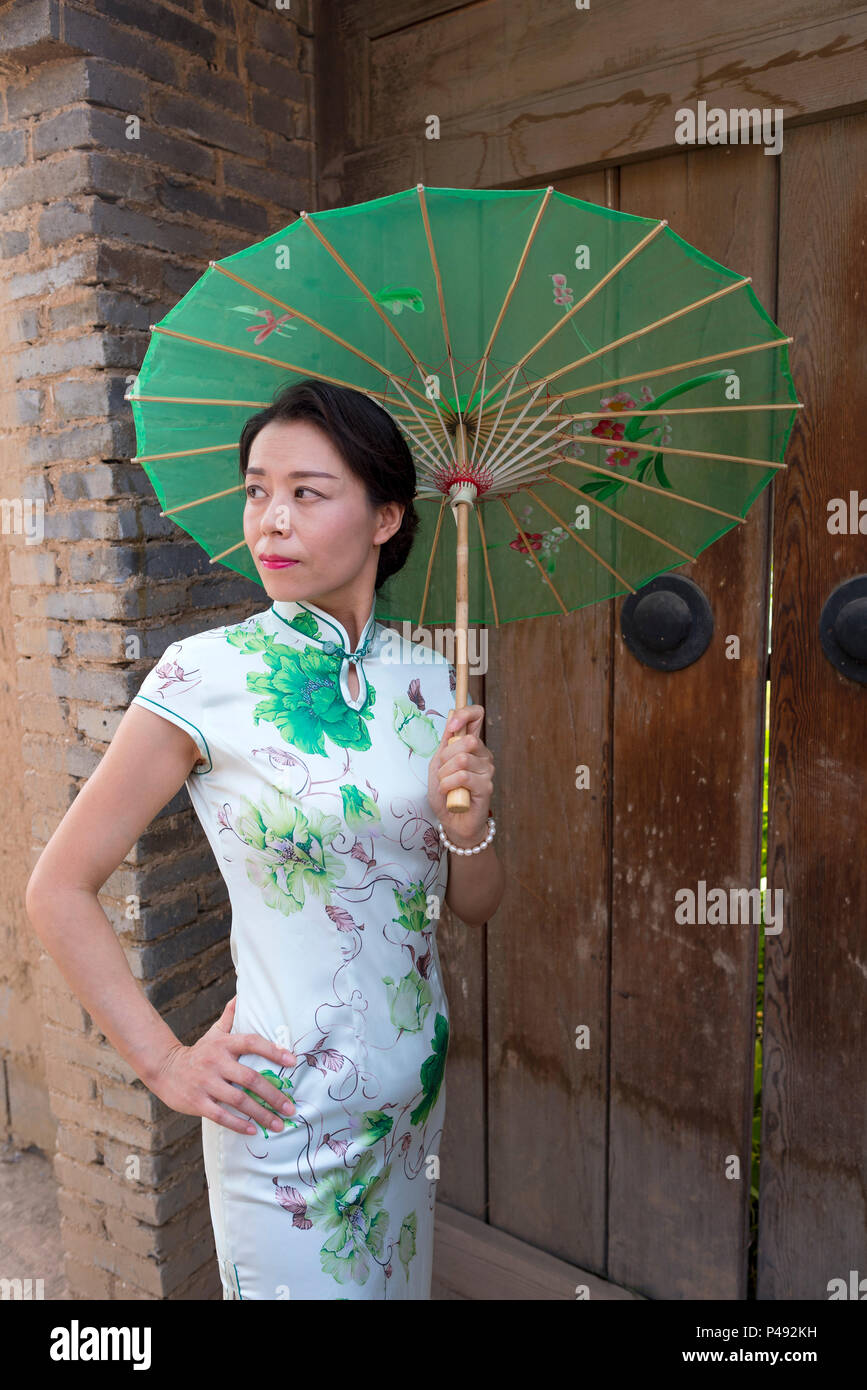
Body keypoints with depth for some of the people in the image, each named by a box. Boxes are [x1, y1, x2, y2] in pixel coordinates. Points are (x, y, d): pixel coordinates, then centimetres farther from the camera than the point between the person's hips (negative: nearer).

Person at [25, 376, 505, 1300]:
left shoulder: (427, 677, -3)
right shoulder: (208, 673, -16)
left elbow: (474, 906, 4)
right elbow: (58, 890, -10)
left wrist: (467, 825, -17)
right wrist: (165, 1064, -10)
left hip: (418, 1084, 5)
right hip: (287, 1111, -5)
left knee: (401, 1283, 25)